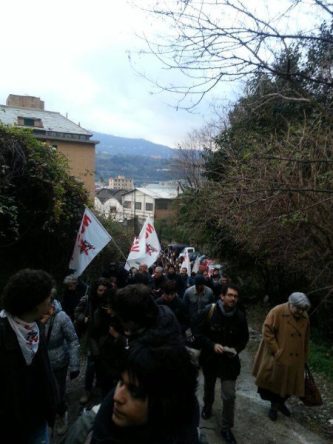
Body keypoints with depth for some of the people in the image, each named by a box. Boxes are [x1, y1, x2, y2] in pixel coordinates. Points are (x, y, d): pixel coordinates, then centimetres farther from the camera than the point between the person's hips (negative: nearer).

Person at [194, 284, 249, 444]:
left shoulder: (240, 316, -13)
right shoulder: (208, 312, -20)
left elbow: (244, 338, 1)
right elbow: (198, 332, -14)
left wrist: (236, 349, -17)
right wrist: (212, 345, -25)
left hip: (229, 360, 0)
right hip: (210, 357, 0)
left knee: (229, 395, -3)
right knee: (209, 387, 25)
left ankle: (226, 428, 18)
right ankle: (207, 406, 57)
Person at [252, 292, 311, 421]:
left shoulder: (305, 317, 0)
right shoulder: (277, 312, -17)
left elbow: (305, 339, 12)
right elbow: (267, 331, -17)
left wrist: (304, 357, 15)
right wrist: (276, 351, -18)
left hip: (294, 359, 5)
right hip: (276, 357, -5)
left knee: (288, 383, 15)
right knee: (273, 382, 7)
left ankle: (279, 404, 39)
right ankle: (274, 405, 30)